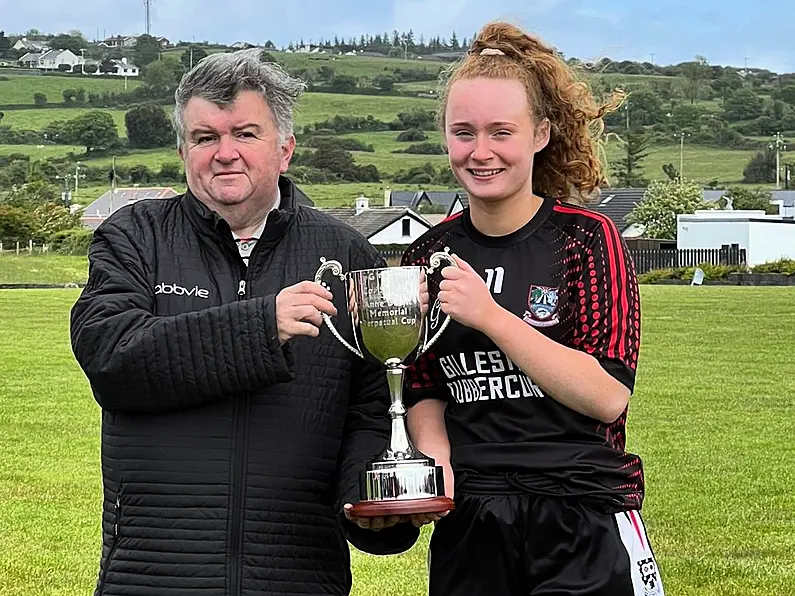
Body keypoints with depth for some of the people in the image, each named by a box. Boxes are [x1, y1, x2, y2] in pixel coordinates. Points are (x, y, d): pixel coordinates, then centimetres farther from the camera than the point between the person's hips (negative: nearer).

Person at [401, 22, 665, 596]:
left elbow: (607, 396, -15)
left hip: (584, 522, -3)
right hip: (470, 522, 4)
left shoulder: (589, 239, -6)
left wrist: (489, 316, -20)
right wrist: (435, 458, -9)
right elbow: (426, 392, 12)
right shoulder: (430, 255, 5)